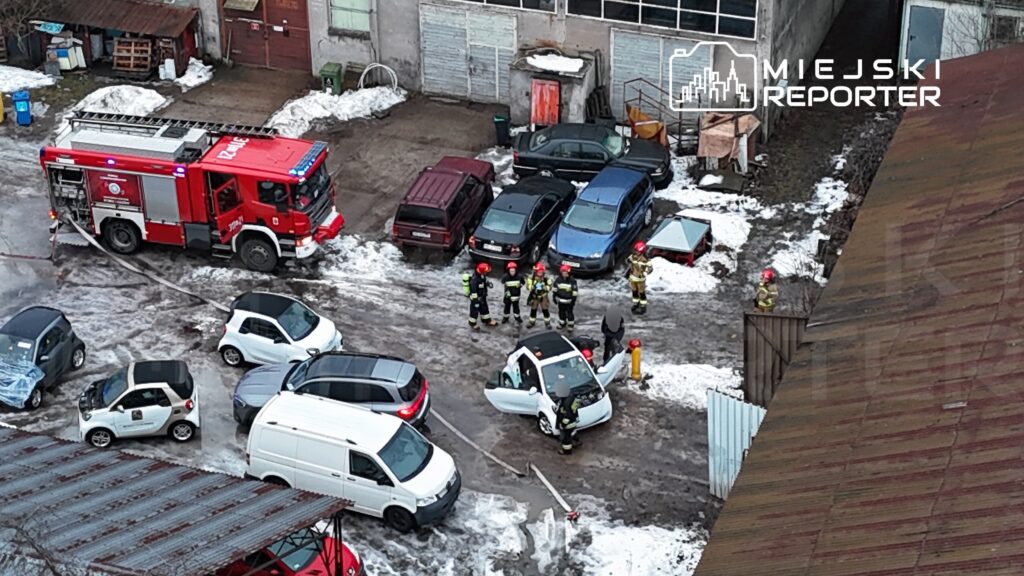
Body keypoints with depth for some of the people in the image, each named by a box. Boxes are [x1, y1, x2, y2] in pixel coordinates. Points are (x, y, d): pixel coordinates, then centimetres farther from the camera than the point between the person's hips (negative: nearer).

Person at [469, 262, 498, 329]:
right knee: (474, 311, 8)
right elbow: (473, 291, -32)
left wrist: (488, 282, -4)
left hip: (482, 297, 9)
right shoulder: (474, 280, -34)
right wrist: (475, 300, -29)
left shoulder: (482, 276, -6)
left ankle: (487, 320, 41)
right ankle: (472, 323, 26)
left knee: (484, 309, 23)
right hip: (476, 298, -9)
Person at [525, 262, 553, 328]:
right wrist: (533, 286, -30)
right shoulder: (531, 279, -9)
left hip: (543, 297, 0)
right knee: (533, 310, 10)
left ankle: (547, 322, 16)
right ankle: (532, 321, 26)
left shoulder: (546, 279, -7)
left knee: (545, 310, 3)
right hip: (534, 297, 0)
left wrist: (545, 287, -27)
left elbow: (549, 287, -7)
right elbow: (528, 287, -11)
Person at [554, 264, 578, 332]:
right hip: (560, 300, 4)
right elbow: (555, 289, 8)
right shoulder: (558, 280, -3)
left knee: (569, 313, 5)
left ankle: (571, 325, 19)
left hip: (569, 301, -4)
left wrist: (573, 300, -12)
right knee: (561, 312, 17)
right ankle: (562, 323, 36)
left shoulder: (572, 281, -16)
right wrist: (555, 298, 8)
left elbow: (575, 291, -12)